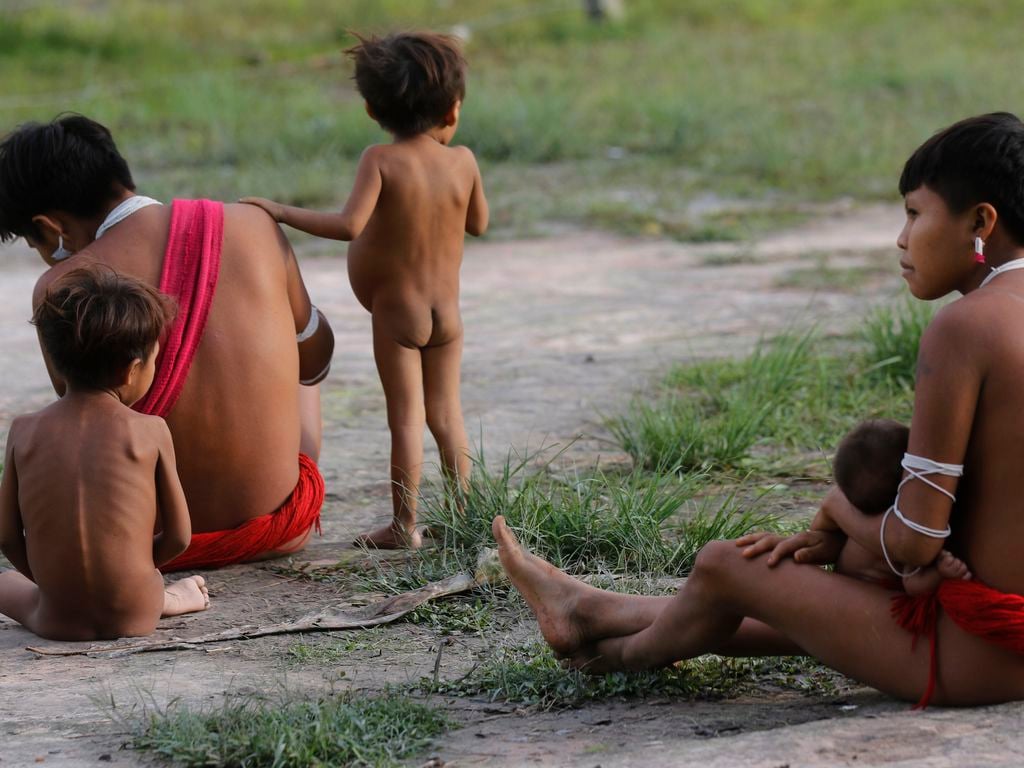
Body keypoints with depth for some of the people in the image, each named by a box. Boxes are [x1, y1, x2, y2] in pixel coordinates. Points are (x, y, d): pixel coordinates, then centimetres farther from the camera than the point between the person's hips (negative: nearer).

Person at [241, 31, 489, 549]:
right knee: (446, 413, 14)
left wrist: (281, 212, -21)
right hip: (448, 315, 3)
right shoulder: (463, 161, -5)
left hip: (395, 314, -3)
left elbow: (349, 225, -29)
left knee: (406, 417, 2)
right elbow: (478, 223, 11)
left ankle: (405, 525, 6)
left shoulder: (381, 161, -16)